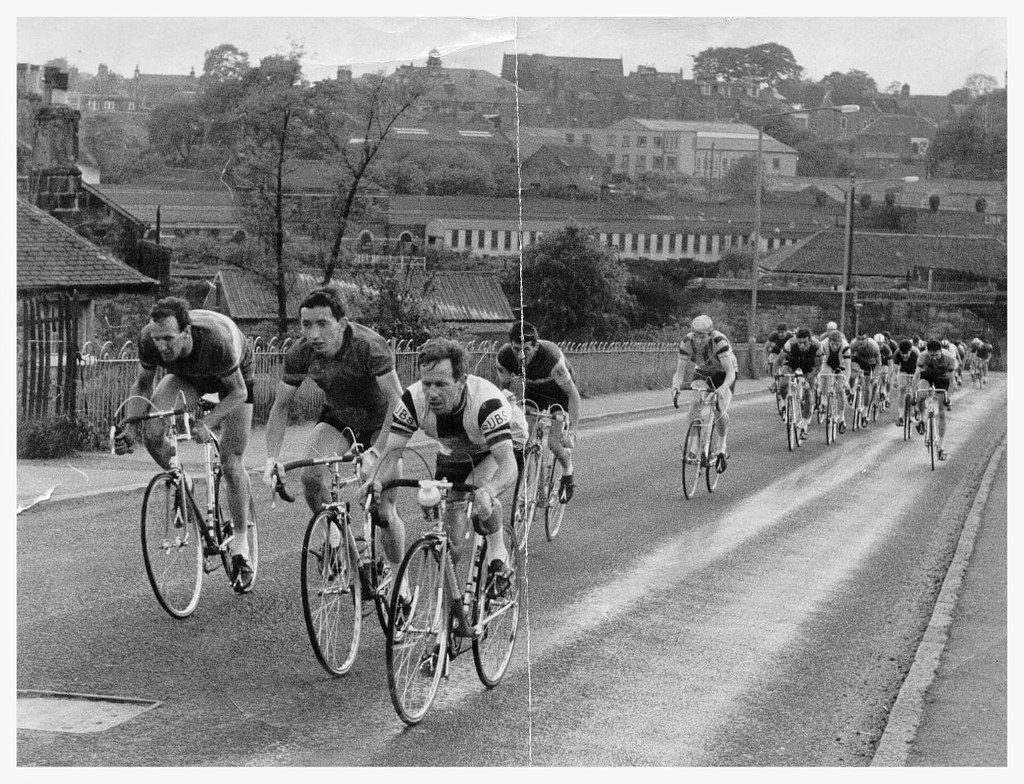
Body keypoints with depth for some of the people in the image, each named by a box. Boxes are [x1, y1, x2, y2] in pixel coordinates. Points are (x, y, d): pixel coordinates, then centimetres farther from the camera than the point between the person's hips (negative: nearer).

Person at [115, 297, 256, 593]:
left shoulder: (215, 341, -44)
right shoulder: (149, 340, -33)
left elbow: (237, 393, -29)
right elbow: (142, 385, -14)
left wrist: (207, 423, -44)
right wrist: (130, 429, -28)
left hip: (234, 375, -3)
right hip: (186, 375, 3)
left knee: (232, 463, -7)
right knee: (152, 433, -23)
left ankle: (241, 545, 11)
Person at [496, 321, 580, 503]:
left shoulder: (552, 357, -41)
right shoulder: (504, 357, -30)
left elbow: (573, 394, -33)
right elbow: (502, 388, -11)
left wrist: (572, 431, -39)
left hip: (559, 391, -4)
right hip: (533, 390, 4)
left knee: (554, 443, -14)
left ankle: (568, 474, 17)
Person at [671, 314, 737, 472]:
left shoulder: (719, 342, -36)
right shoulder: (686, 343, -26)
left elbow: (730, 372, -40)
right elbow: (680, 370, -24)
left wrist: (723, 388, -59)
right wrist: (676, 384, -46)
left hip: (723, 374, -4)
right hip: (702, 373, 4)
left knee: (720, 411, -24)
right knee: (695, 404, -21)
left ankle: (722, 448, -1)